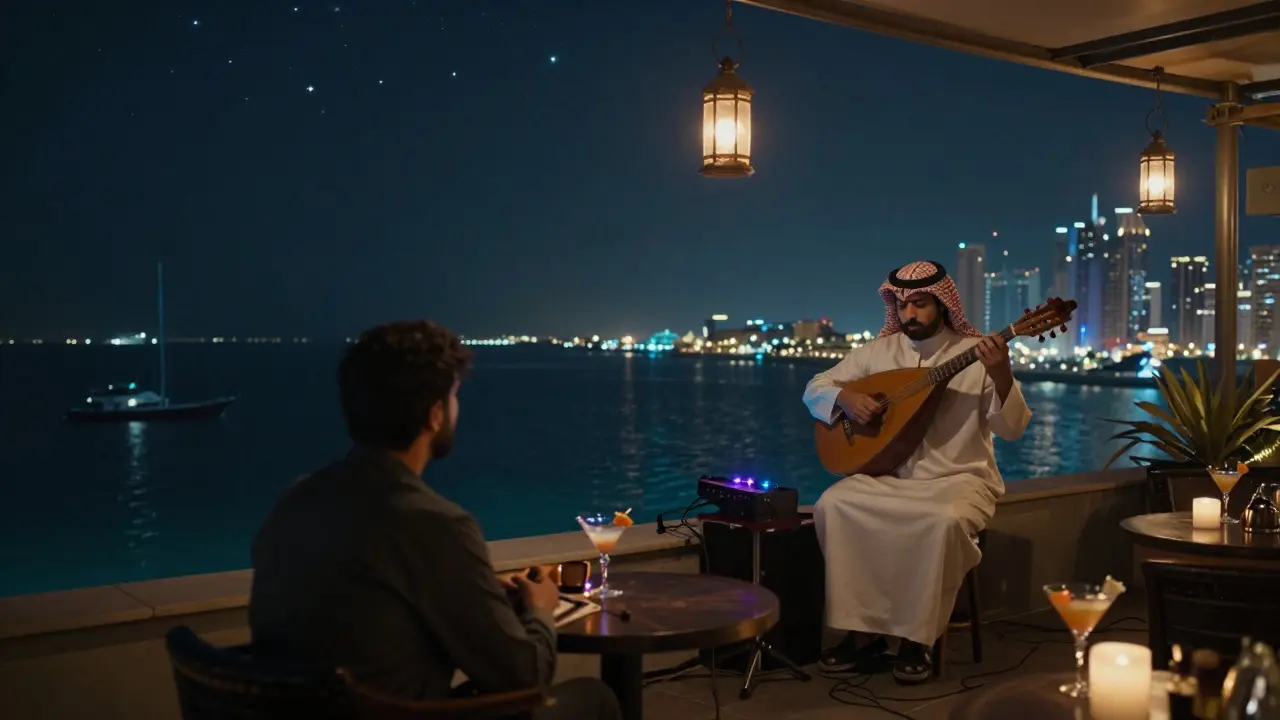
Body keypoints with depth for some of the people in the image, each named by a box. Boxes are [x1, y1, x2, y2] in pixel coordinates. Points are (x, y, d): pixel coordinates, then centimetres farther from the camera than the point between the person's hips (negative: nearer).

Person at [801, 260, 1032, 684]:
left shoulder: (976, 353, -3)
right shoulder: (877, 352, 6)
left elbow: (1011, 429, -10)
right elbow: (815, 388, 11)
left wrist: (1001, 375, -28)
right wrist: (845, 398, -12)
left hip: (958, 479, -3)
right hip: (888, 476, 4)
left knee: (945, 521, -36)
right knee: (833, 504, -23)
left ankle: (918, 640, -18)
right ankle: (863, 631, -12)